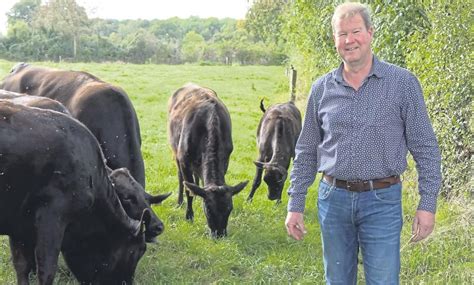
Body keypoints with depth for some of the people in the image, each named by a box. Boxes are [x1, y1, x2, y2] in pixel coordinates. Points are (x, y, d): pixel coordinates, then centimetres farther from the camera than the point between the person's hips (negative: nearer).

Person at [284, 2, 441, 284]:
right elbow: (306, 152, 10)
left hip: (382, 201, -3)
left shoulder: (403, 82, -5)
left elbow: (426, 148, -3)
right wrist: (295, 205, 6)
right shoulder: (322, 89, 4)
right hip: (333, 198, 3)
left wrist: (428, 204, -8)